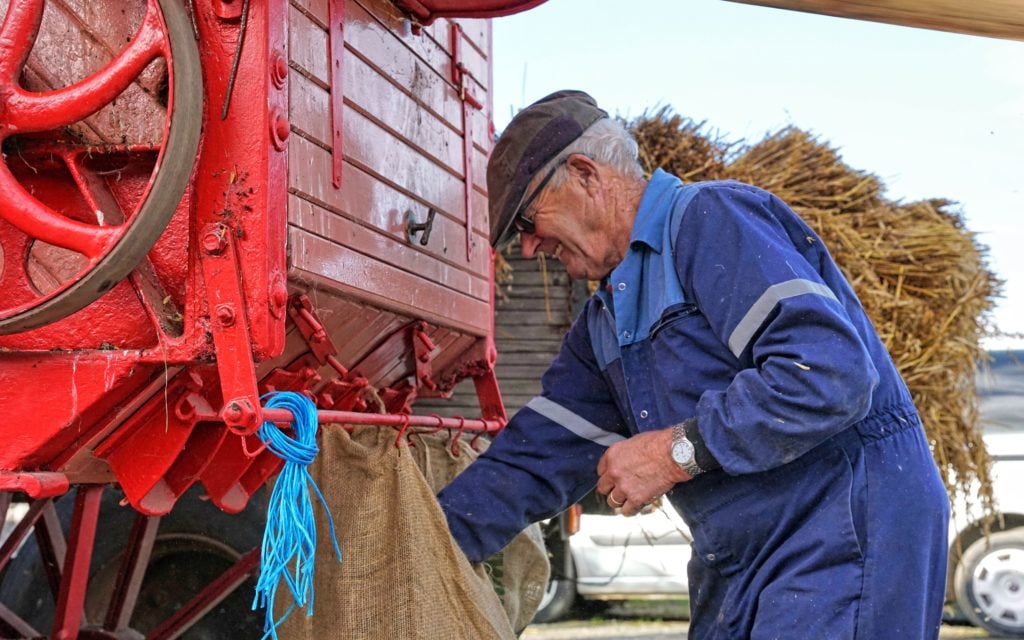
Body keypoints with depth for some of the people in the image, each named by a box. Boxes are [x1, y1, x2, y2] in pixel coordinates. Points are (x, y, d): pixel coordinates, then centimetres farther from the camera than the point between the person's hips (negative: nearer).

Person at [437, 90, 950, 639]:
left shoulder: (713, 219, -14)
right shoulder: (603, 324, 16)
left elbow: (832, 374, -25)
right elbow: (537, 457, 16)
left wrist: (678, 451, -19)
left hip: (847, 538, -9)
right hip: (739, 569, 9)